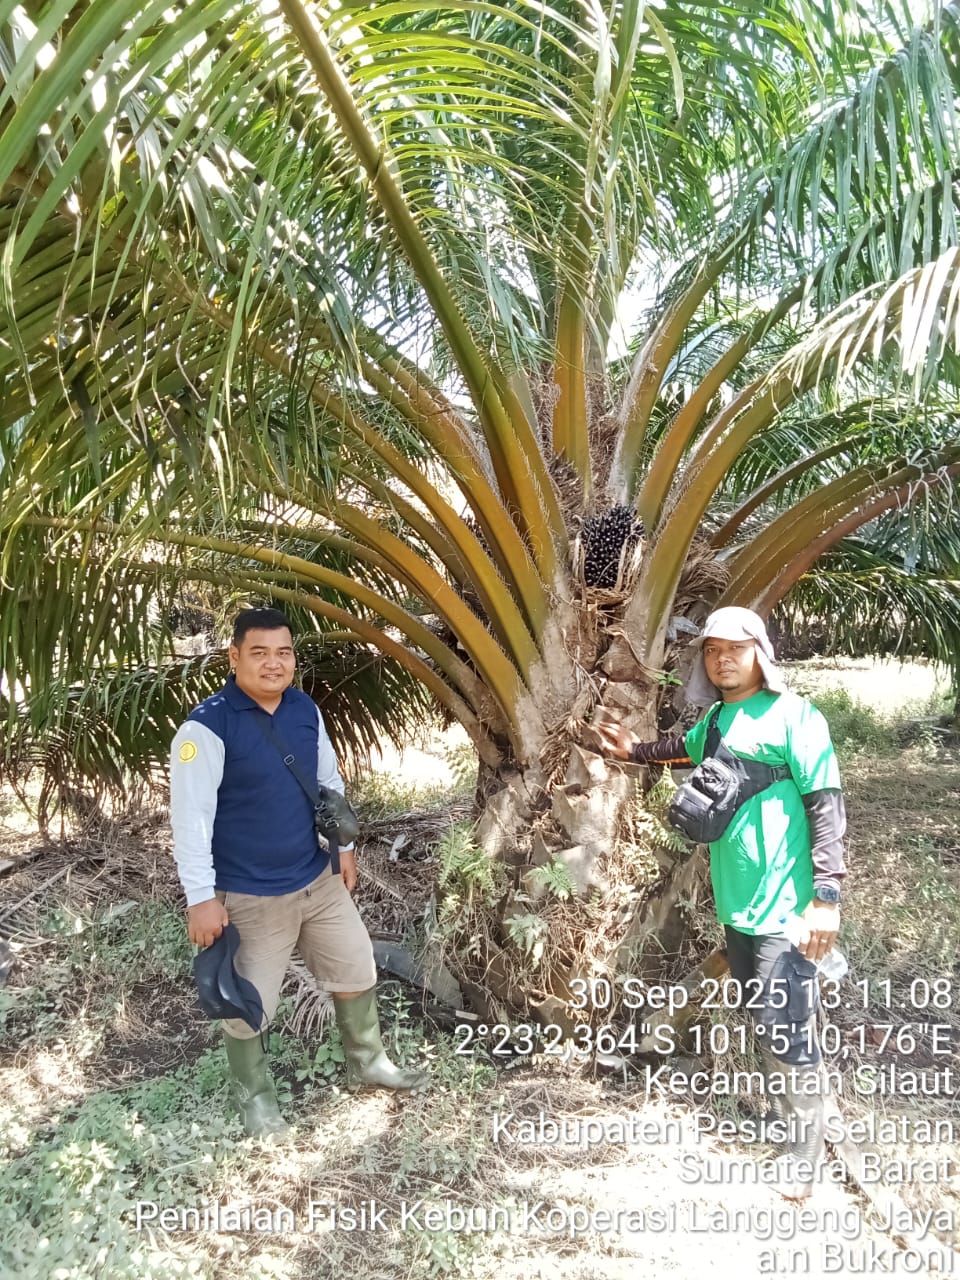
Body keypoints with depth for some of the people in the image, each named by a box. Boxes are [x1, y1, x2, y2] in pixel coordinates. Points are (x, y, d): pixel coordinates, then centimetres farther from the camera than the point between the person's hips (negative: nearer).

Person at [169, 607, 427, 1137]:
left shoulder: (305, 710, -1)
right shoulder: (207, 726, -22)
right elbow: (191, 817, -22)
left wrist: (343, 845, 17)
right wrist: (201, 897, -21)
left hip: (318, 880, 6)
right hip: (250, 896, -6)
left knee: (357, 970, 19)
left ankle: (366, 1061, 43)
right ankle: (255, 1096, 36)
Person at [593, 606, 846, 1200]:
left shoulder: (793, 715, -13)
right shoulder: (715, 720, 9)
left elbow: (827, 806, -16)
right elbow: (685, 748, 33)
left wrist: (826, 895, -21)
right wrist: (634, 750, 36)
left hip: (784, 904, -7)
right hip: (737, 901, 7)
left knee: (788, 1029, -3)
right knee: (761, 1020, 18)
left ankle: (805, 1150, 13)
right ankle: (783, 1111, 36)